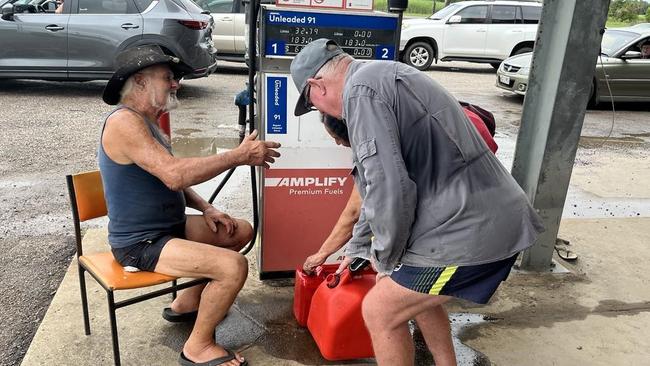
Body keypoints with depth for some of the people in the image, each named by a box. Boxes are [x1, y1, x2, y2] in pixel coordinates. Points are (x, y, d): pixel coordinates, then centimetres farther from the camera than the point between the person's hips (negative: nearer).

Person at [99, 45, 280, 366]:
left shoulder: (146, 120, 12)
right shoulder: (124, 121, -21)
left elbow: (169, 180, 18)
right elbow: (175, 174, -35)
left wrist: (205, 208, 2)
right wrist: (241, 155, -27)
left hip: (169, 226, 10)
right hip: (140, 243, -10)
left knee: (241, 231, 15)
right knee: (234, 266, -25)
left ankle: (187, 303, 25)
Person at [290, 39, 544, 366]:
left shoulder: (360, 91, -14)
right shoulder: (383, 78, 18)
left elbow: (390, 190, -23)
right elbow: (376, 183, 25)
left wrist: (385, 256, -3)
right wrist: (357, 247, 33)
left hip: (471, 231, -10)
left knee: (379, 311, 4)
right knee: (414, 292, 27)